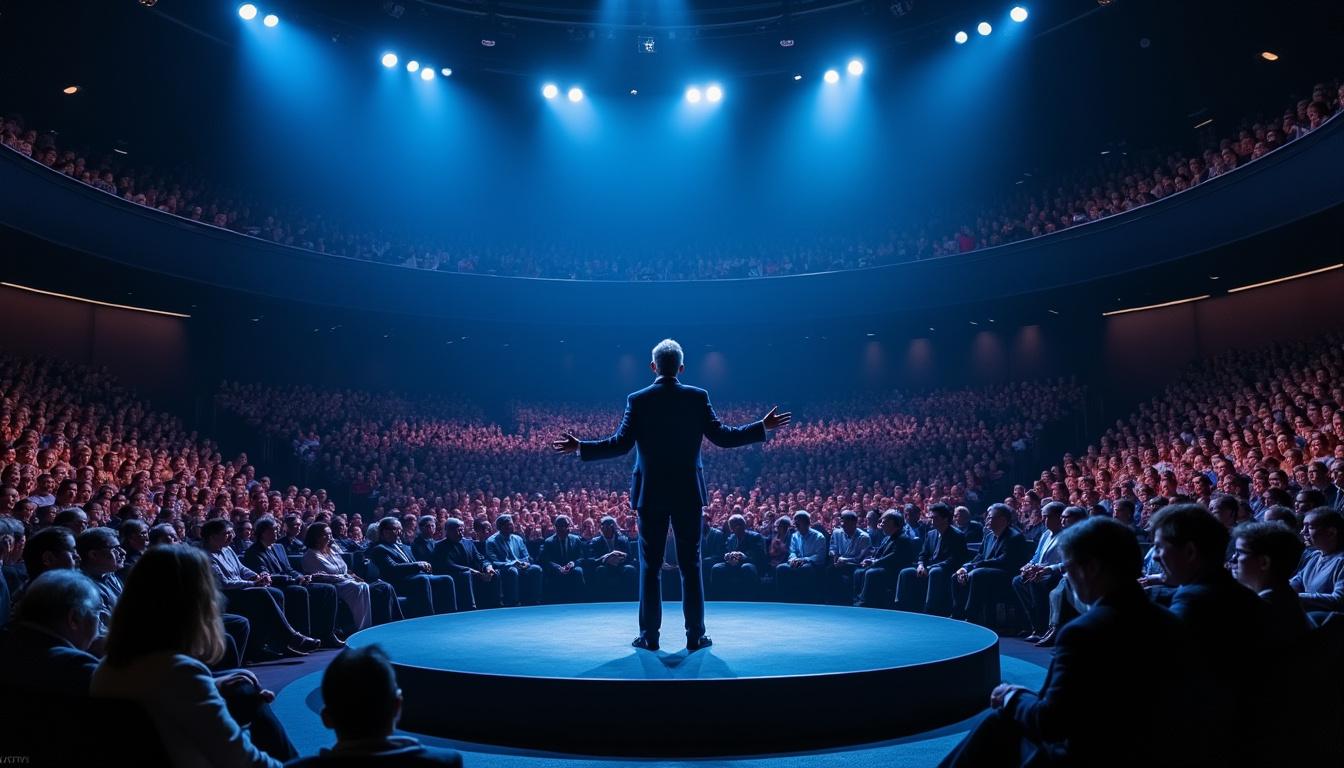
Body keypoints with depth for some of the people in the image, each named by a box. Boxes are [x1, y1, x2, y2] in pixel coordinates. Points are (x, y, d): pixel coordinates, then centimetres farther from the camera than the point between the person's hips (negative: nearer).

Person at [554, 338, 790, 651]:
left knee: (649, 566, 7)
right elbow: (722, 437, -5)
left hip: (650, 494, 0)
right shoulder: (698, 397, -2)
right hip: (688, 493, 1)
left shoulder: (637, 400, -4)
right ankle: (695, 636, 10)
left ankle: (649, 636, 10)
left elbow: (620, 444, -9)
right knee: (691, 564, 7)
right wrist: (763, 427, 7)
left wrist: (579, 447, 3)